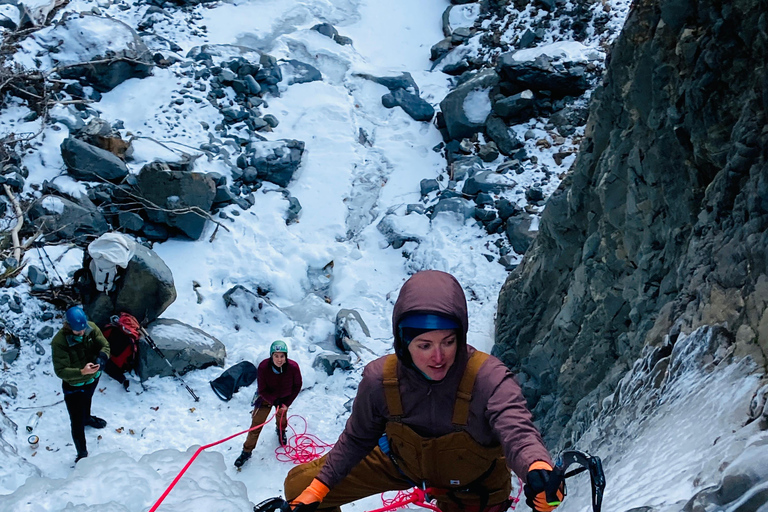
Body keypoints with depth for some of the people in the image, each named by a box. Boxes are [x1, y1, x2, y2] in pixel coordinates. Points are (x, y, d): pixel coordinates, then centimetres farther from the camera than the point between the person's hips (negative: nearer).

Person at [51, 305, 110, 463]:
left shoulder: (91, 328, -22)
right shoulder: (59, 342, -35)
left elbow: (105, 346, -15)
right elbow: (60, 371, -33)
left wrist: (101, 358, -38)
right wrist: (82, 372, -48)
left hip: (93, 378, 5)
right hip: (74, 386, -5)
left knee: (87, 401, 38)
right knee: (77, 422, 4)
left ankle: (87, 418, 70)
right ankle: (82, 454, 24)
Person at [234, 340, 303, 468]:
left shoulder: (293, 367, -30)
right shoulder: (263, 367, -34)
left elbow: (297, 386, -12)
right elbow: (262, 390, -21)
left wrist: (286, 404, -14)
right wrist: (275, 402, -31)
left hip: (284, 398, 2)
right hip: (266, 398, -2)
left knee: (282, 417, 24)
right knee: (256, 425, 0)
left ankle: (281, 431, 60)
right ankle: (247, 451, 17)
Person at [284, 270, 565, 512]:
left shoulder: (488, 379, -37)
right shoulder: (380, 379, -26)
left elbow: (517, 431, -53)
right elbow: (357, 439, -7)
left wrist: (538, 467, -76)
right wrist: (319, 487, -10)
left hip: (468, 487, -2)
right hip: (402, 462, 3)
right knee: (300, 486, 0)